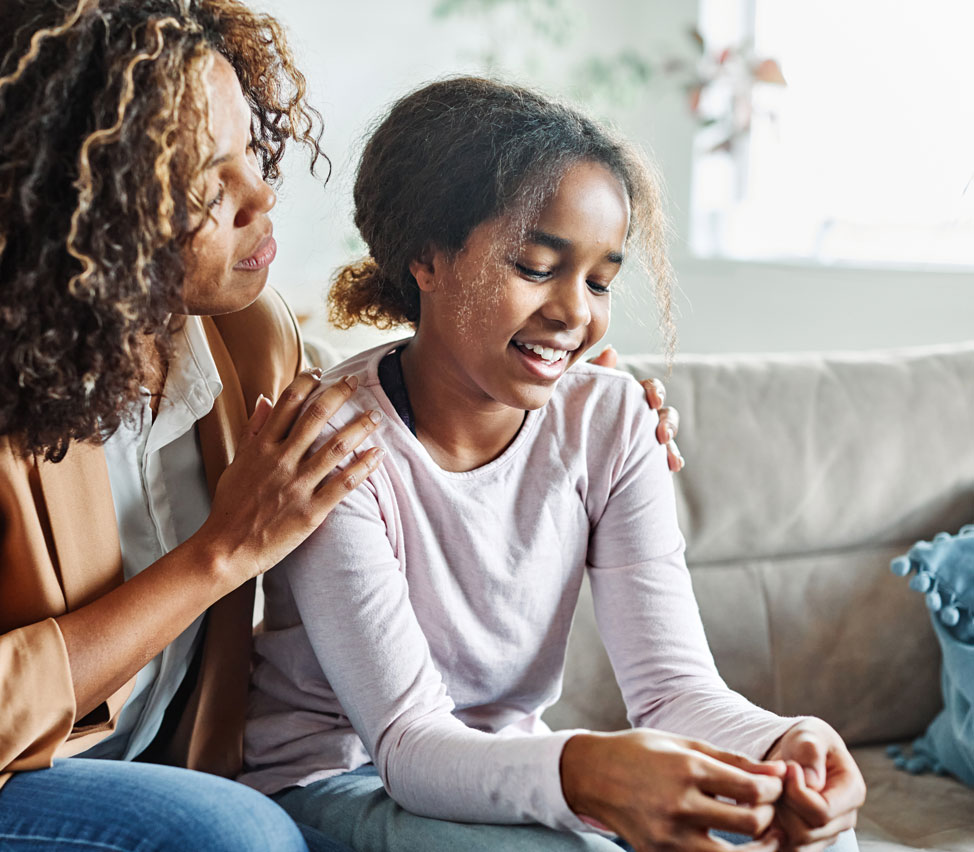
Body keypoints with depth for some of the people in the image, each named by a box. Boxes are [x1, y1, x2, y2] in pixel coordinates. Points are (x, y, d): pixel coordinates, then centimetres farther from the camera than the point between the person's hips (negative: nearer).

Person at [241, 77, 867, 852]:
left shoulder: (610, 419, -6)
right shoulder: (337, 445, -21)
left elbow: (673, 680, -12)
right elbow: (409, 742, -24)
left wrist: (782, 746, -35)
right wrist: (580, 773, -44)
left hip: (505, 769, 4)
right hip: (338, 782, -4)